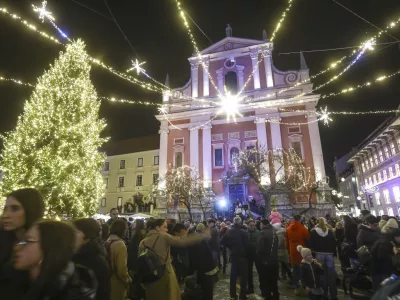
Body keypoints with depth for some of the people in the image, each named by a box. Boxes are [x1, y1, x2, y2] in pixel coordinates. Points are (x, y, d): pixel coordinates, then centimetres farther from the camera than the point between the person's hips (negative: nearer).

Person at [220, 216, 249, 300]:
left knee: (233, 275, 15)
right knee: (243, 276, 7)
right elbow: (247, 245, -16)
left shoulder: (229, 232, -5)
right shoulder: (244, 232, -19)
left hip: (233, 256, 4)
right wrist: (246, 253, 2)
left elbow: (222, 241, -3)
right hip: (242, 256, -4)